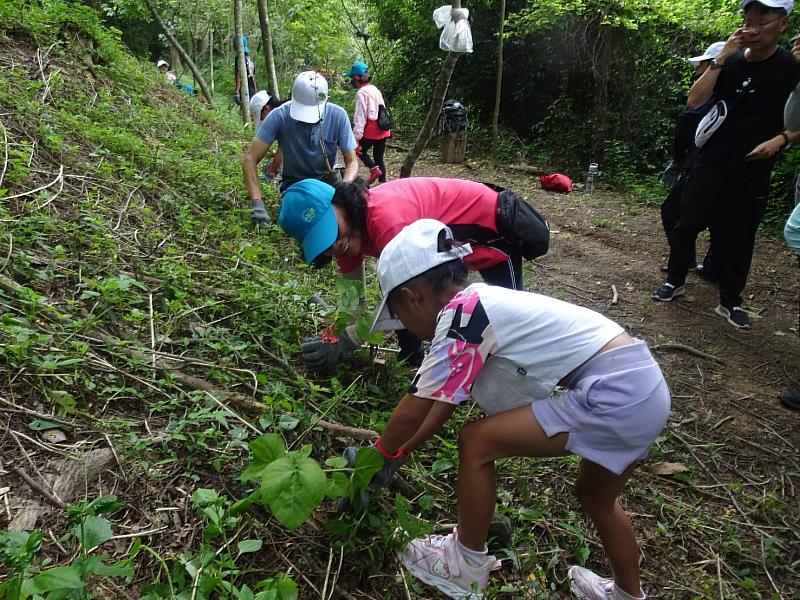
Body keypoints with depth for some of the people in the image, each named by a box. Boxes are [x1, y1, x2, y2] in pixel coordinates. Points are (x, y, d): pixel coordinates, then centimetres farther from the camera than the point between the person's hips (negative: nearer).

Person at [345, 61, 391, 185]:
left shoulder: (362, 93, -11)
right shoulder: (375, 89, 15)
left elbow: (360, 118, -17)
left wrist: (356, 138, -17)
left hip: (371, 131, -8)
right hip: (383, 130, 8)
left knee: (359, 150, 14)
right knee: (379, 158, 13)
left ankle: (374, 169, -5)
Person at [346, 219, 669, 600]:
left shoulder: (460, 313, -13)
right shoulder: (480, 305, 15)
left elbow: (413, 410, -7)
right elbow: (445, 401, 22)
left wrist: (383, 453, 12)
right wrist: (399, 453, 28)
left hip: (614, 394, -10)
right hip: (644, 388, 10)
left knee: (475, 442, -3)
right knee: (595, 498, 30)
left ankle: (468, 568, 16)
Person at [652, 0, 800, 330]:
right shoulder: (732, 62, 3)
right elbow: (695, 101, -9)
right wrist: (721, 58, -15)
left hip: (752, 170, -1)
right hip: (711, 162, 2)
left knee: (738, 236, 4)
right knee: (687, 223, -1)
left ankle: (730, 301, 14)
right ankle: (675, 281, 19)